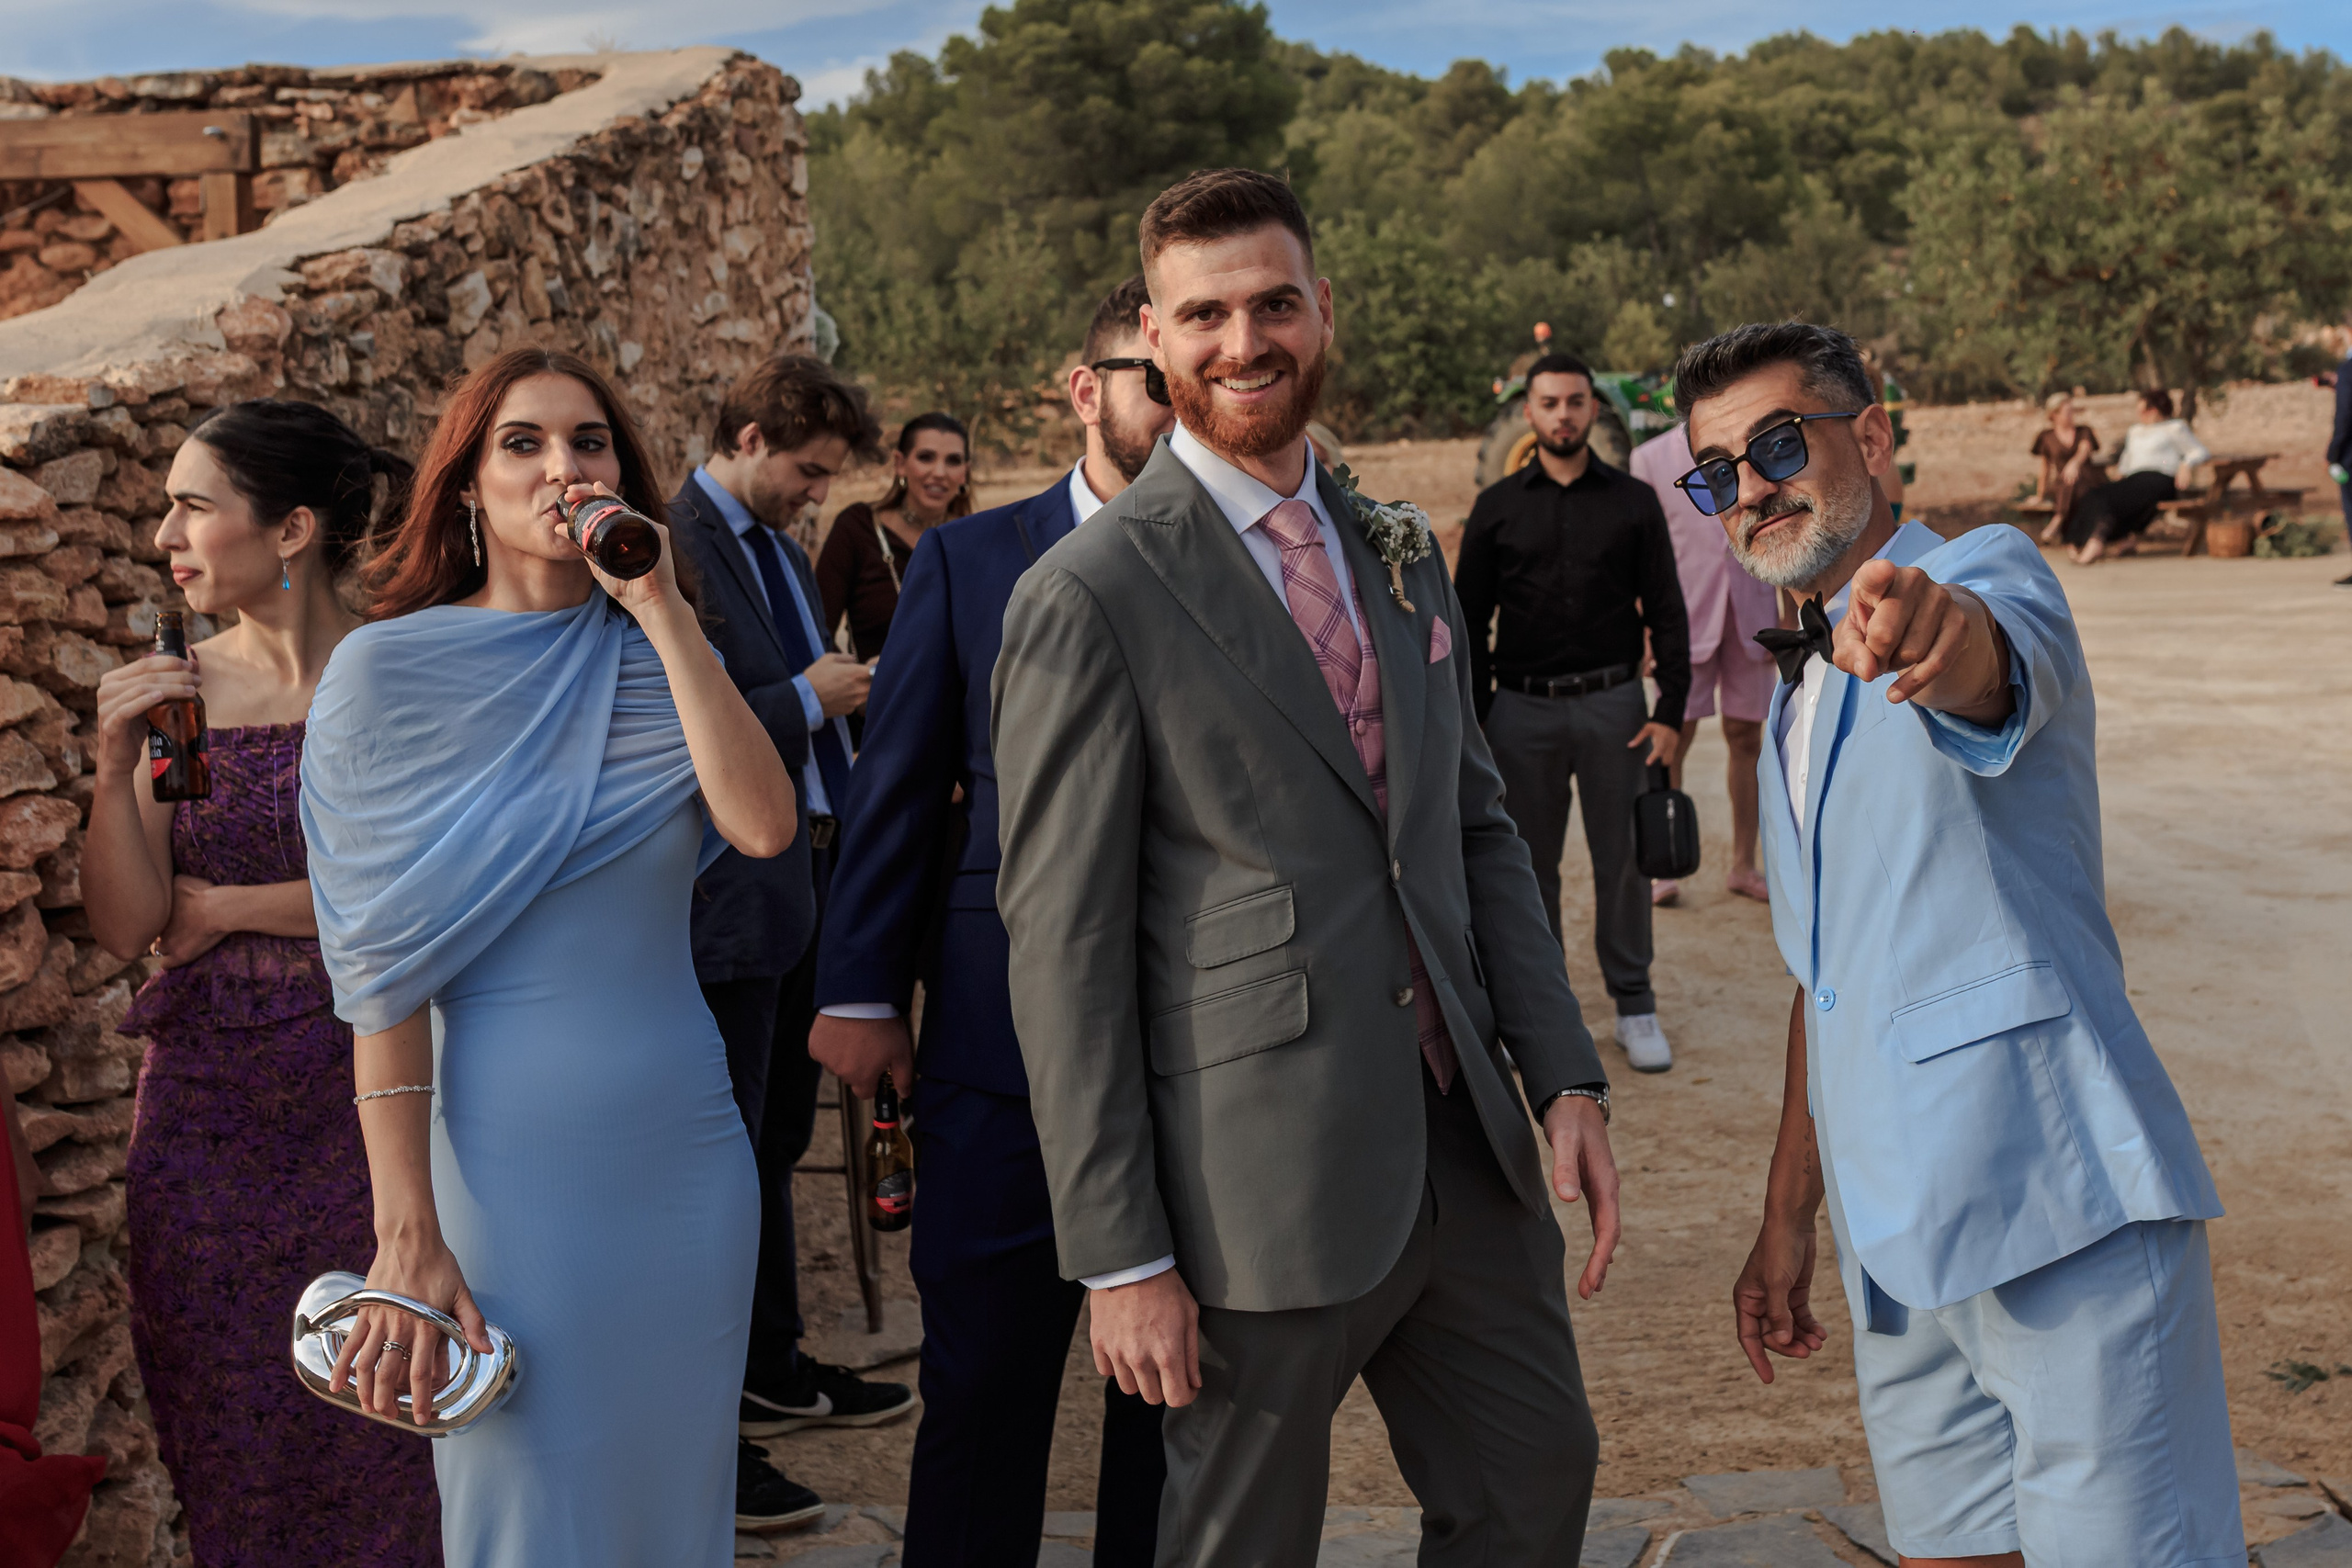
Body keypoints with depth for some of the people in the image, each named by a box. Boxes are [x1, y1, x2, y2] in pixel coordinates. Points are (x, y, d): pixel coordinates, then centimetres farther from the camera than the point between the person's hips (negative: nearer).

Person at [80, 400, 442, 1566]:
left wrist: (223, 909, -7)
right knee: (228, 1417, 13)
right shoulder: (177, 690, 3)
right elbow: (122, 926, -2)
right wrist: (115, 763, -15)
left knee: (373, 1415, 7)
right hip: (204, 1108, 3)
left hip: (357, 1103, -3)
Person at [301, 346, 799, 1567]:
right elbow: (384, 968, -9)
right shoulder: (393, 669, -6)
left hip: (683, 1144, 4)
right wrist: (406, 1234, -12)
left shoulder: (652, 660, 5)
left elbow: (764, 827, -14)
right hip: (508, 1156, -3)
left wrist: (662, 606, -15)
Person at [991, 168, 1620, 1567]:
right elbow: (1063, 943, -12)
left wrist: (1567, 1077, 6)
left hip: (1466, 1151, 6)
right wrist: (1118, 1253, -13)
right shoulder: (1091, 598, -11)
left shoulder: (1404, 557, 11)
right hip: (1265, 1187, -6)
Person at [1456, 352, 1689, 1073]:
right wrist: (1472, 720, -1)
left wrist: (1671, 711, -5)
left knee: (1622, 858, 4)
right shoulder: (1497, 507, 5)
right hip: (1523, 708, 1)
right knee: (1528, 863, 7)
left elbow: (1666, 611, 4)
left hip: (1612, 703, 0)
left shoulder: (1633, 502, 4)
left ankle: (1634, 1003, 16)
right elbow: (1469, 621, 6)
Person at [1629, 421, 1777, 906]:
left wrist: (1786, 622, 5)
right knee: (1673, 738, -5)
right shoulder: (1652, 458, -1)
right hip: (1686, 615, -2)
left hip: (1750, 617, 2)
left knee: (1746, 737, 6)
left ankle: (1744, 865, 15)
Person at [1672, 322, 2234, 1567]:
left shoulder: (1986, 571, -5)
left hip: (2058, 1210, -7)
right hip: (1895, 1248, 8)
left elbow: (1990, 667, -33)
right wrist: (1790, 1214, 22)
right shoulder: (1796, 696, 19)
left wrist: (1937, 627, -56)